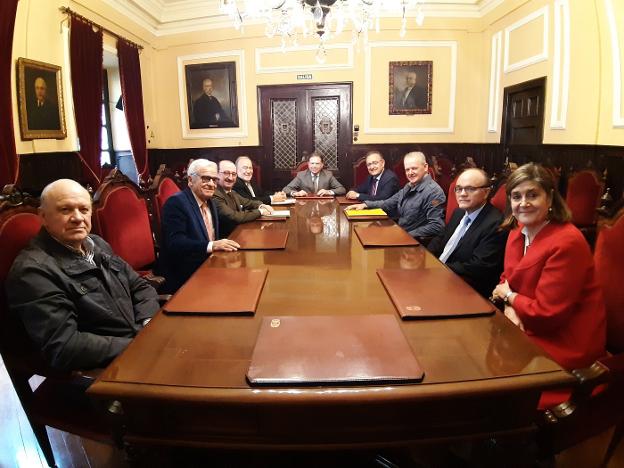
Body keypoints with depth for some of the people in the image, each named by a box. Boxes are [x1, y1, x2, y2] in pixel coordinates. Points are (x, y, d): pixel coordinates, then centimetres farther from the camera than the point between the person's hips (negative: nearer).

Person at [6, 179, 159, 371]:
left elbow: (140, 287, 15)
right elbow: (64, 347, -21)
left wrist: (149, 322, -5)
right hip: (99, 375, -7)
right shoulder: (33, 271, -14)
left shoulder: (97, 244, 10)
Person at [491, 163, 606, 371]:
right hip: (529, 329, 7)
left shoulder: (567, 243, -23)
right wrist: (510, 309, -12)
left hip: (564, 344, -6)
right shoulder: (517, 232, 2)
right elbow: (507, 280, 9)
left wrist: (509, 296, -7)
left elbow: (547, 313, -23)